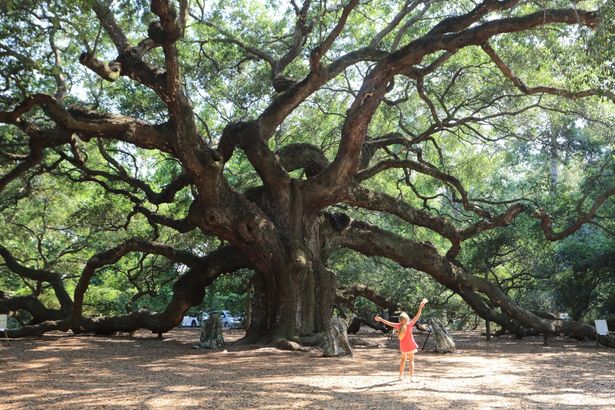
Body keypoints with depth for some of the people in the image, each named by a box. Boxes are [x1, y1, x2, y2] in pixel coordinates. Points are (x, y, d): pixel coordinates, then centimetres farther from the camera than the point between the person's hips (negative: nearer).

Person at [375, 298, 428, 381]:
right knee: (411, 361, 5)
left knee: (403, 359, 22)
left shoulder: (398, 326, -13)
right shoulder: (409, 325, -20)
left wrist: (380, 319, 4)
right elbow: (417, 316, -23)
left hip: (403, 346, 3)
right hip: (411, 345, -3)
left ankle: (401, 375, 25)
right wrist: (420, 307, -23)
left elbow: (388, 323, -6)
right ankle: (412, 376, 0)